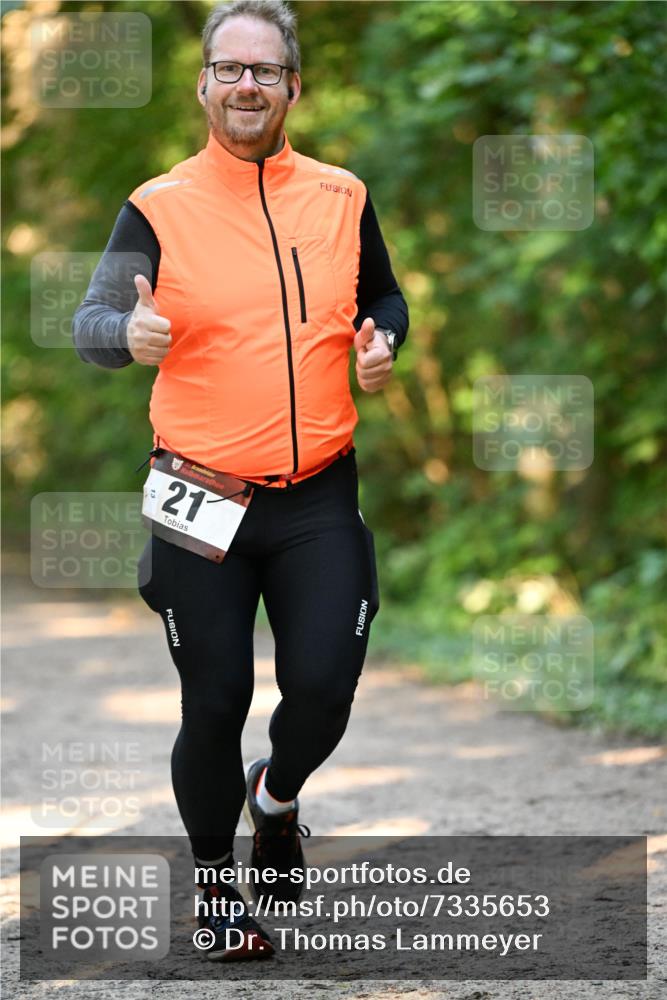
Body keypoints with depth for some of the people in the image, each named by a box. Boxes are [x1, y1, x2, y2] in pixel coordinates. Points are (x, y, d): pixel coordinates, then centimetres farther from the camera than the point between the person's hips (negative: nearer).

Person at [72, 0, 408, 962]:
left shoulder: (342, 197, 6)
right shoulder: (161, 207, -3)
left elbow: (385, 298, 20)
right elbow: (90, 323, -6)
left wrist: (381, 344, -3)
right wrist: (129, 331, -29)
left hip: (317, 495, 2)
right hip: (201, 499, -2)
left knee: (324, 686, -6)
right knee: (215, 705, 3)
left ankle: (276, 795, 29)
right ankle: (215, 876, 25)